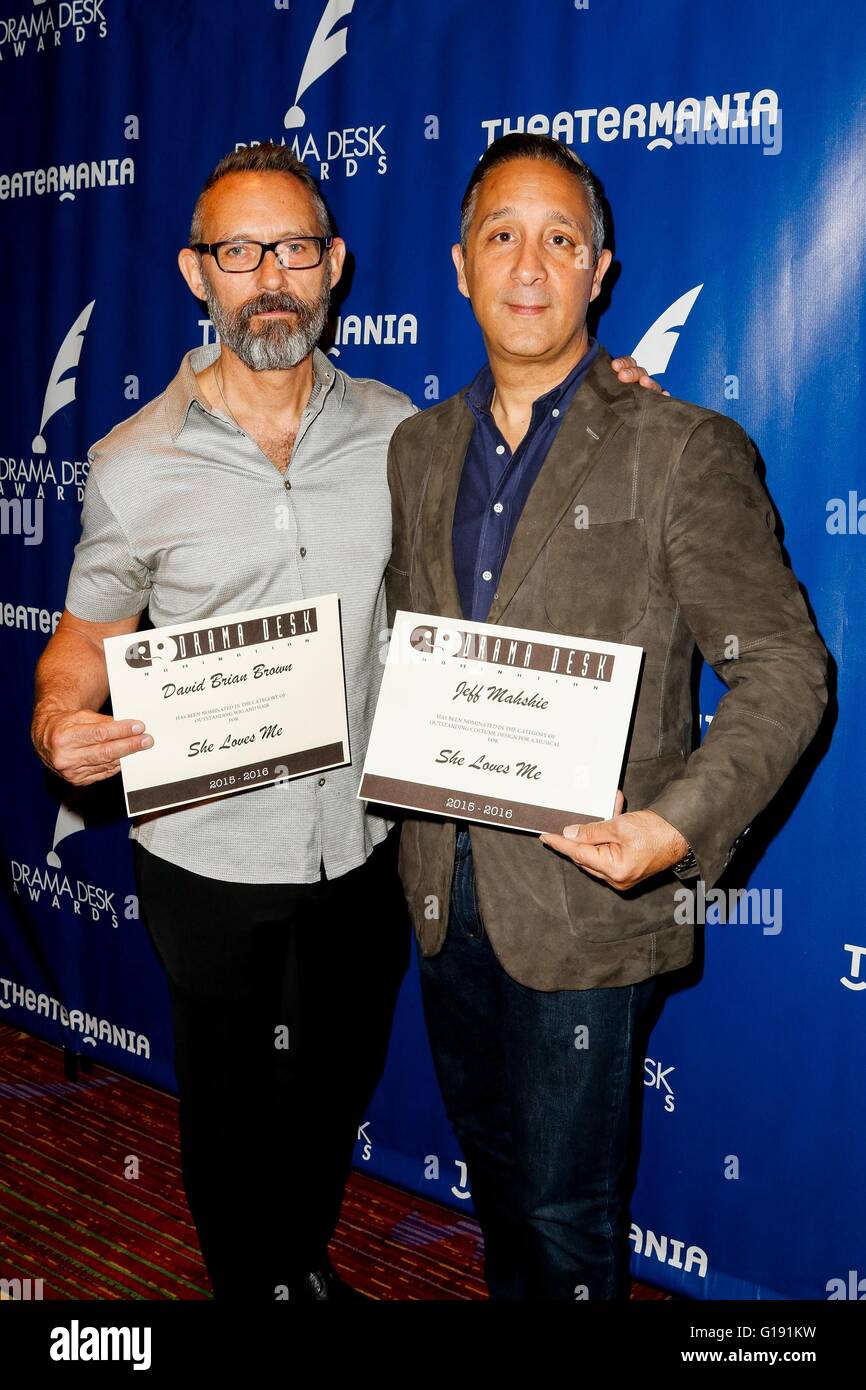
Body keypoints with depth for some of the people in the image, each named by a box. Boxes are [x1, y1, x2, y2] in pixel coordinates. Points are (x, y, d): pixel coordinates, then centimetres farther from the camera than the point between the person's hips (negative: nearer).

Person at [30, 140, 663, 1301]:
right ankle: (247, 1285, 46)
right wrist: (60, 725, -22)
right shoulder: (135, 465, -9)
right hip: (211, 861, -2)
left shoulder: (395, 430, -3)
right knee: (227, 1105, 18)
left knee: (334, 1092, 23)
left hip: (360, 850, 3)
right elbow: (88, 632, 1)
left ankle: (307, 1264, 51)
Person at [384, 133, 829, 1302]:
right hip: (446, 889, 6)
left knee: (567, 1209, 9)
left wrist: (680, 826, -24)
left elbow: (785, 669, -12)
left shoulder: (682, 451, -10)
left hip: (587, 902, -5)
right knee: (494, 1172, 24)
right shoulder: (420, 449, 8)